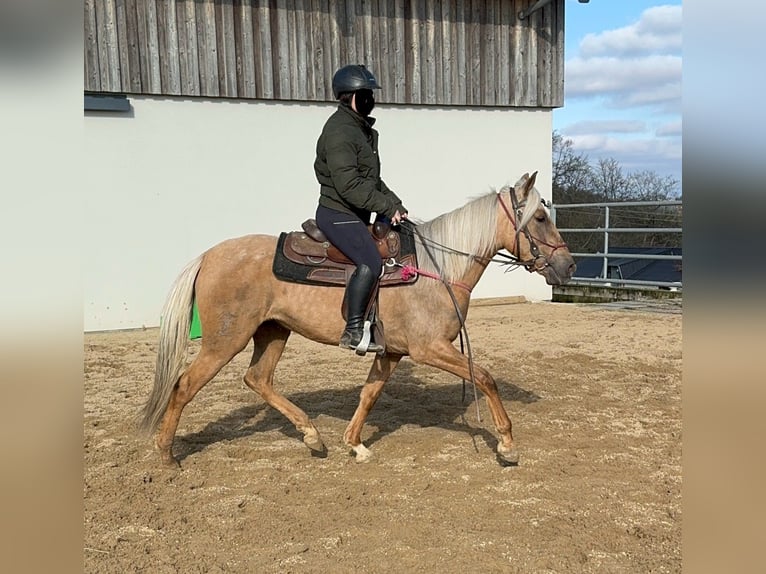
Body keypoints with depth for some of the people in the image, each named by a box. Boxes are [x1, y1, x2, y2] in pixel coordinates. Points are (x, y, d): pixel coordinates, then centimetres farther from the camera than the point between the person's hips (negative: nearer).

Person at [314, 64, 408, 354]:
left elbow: (373, 179, 24)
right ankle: (353, 331, -22)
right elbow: (349, 185, -23)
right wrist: (386, 207, -20)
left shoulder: (362, 129, 19)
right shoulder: (339, 131, -14)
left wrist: (396, 205, 11)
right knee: (370, 262, -27)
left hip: (356, 216, 11)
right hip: (337, 213, -11)